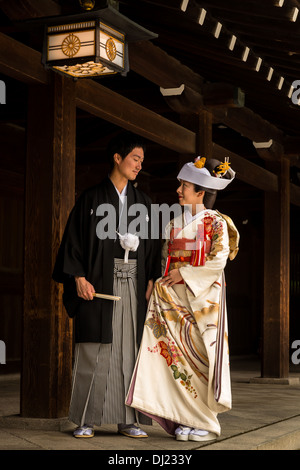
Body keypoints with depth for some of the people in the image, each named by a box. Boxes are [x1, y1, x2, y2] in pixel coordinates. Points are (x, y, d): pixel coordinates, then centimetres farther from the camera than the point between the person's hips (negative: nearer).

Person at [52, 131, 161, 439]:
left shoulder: (143, 202, 15)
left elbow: (152, 246, 14)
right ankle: (86, 419, 2)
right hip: (99, 281, -4)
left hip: (133, 283, 4)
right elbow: (74, 239, -2)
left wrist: (151, 281, 1)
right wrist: (79, 277, -13)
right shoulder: (92, 198, 3)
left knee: (130, 349, 2)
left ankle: (128, 419, 6)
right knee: (94, 349, -4)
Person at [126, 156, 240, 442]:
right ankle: (187, 419, 5)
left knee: (200, 356, -5)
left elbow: (219, 260, -11)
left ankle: (205, 423, 4)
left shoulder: (216, 222, -2)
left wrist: (185, 273, -12)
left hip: (203, 297, -5)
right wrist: (168, 279, 3)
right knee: (177, 355, -1)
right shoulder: (174, 223, 14)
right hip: (175, 297, 5)